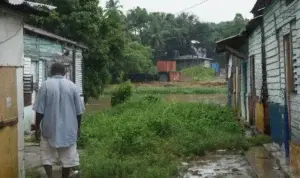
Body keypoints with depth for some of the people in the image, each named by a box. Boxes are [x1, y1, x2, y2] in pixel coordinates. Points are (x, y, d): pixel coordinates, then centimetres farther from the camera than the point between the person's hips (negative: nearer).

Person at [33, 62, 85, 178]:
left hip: (50, 128, -1)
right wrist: (78, 127, 14)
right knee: (68, 157, 10)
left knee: (47, 156, 13)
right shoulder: (72, 86, 0)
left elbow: (39, 110, -7)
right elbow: (78, 111, 2)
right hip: (68, 129, 1)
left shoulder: (45, 85, -5)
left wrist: (37, 127, 4)